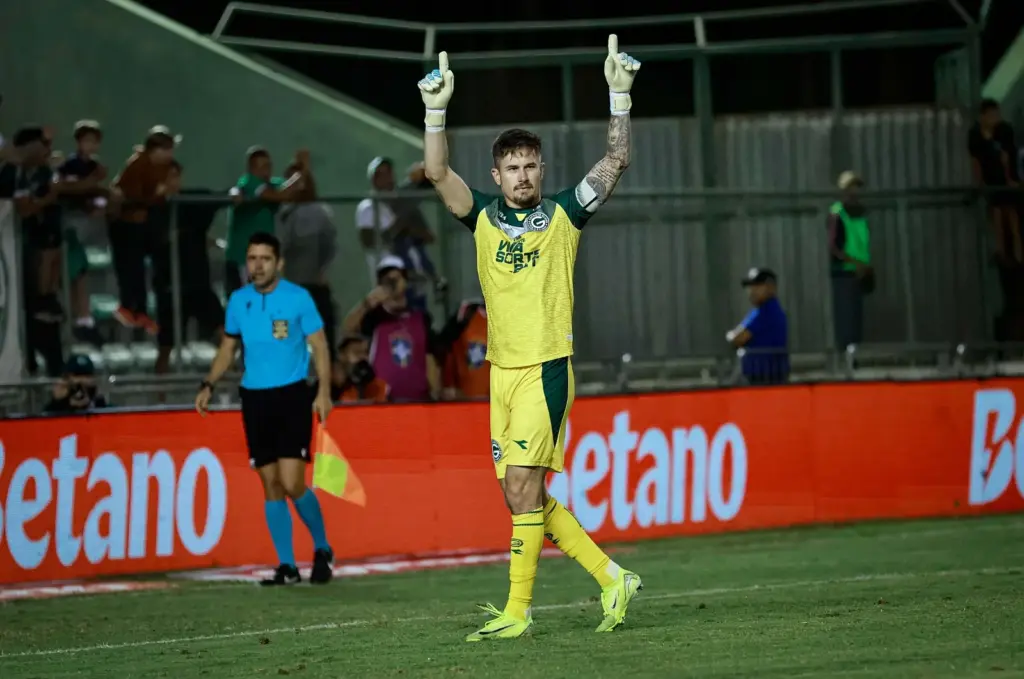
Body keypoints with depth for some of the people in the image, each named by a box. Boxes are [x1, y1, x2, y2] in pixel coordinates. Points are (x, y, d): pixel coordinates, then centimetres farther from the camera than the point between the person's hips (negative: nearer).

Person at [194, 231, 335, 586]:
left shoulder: (298, 298, -5)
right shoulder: (237, 301, 7)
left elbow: (319, 345, -2)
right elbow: (227, 348, 18)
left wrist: (324, 390, -13)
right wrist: (208, 385, 7)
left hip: (292, 397, -4)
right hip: (254, 399, 4)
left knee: (292, 483, -12)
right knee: (271, 486, 4)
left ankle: (322, 550, 10)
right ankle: (286, 566, 9)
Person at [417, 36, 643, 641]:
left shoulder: (564, 215, 3)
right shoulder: (484, 217, 9)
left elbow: (616, 162, -2)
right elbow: (438, 172, -3)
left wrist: (620, 95, -11)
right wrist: (436, 110, -15)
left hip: (547, 369, -5)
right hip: (502, 370, 5)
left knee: (524, 487, -11)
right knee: (523, 497, 6)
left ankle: (517, 610, -6)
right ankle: (612, 578, 17)